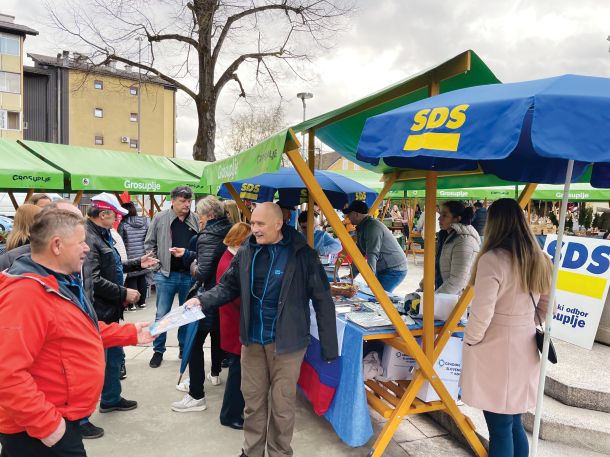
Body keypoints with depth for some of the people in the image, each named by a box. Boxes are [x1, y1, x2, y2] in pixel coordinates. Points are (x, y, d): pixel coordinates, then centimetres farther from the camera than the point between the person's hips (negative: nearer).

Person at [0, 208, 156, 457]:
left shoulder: (63, 282, 7)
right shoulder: (25, 293, -27)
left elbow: (82, 332, 20)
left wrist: (130, 333, 16)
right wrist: (45, 422, -27)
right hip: (36, 431, -10)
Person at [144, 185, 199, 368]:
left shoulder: (196, 220, 1)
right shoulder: (160, 218, -2)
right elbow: (149, 243, 5)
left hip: (189, 275, 2)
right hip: (166, 275, -1)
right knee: (162, 315, 6)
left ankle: (184, 348, 30)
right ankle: (159, 350, 22)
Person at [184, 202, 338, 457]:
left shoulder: (302, 254, -13)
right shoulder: (246, 252, 0)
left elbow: (322, 301, -10)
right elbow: (229, 286, 9)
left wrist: (329, 347, -10)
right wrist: (203, 300, -10)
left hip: (286, 342, -4)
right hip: (252, 340, 4)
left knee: (282, 404, 11)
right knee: (253, 400, 18)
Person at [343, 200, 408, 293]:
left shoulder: (373, 227, -22)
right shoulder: (361, 228, 9)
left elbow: (372, 255, -32)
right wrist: (352, 275, 10)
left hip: (394, 270, -9)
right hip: (383, 269, 9)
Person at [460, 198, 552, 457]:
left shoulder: (492, 259, -18)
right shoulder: (539, 259, 6)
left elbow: (481, 312, -19)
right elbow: (546, 307, 13)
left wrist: (470, 341, -3)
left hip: (496, 352, -7)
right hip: (526, 350, 7)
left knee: (500, 428, 5)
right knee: (514, 424, 20)